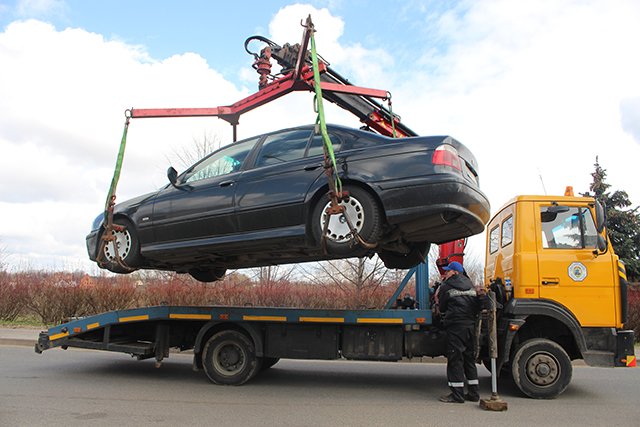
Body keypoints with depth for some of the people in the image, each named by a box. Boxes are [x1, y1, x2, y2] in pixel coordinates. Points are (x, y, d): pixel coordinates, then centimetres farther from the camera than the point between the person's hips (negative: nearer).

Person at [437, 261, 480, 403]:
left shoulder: (446, 287, 0)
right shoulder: (471, 286, 16)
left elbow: (442, 309, 7)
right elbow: (477, 307, 17)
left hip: (456, 327, -6)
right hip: (471, 326, 6)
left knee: (455, 359, -3)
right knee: (470, 358, 13)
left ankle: (457, 394, -2)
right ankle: (473, 393, 16)